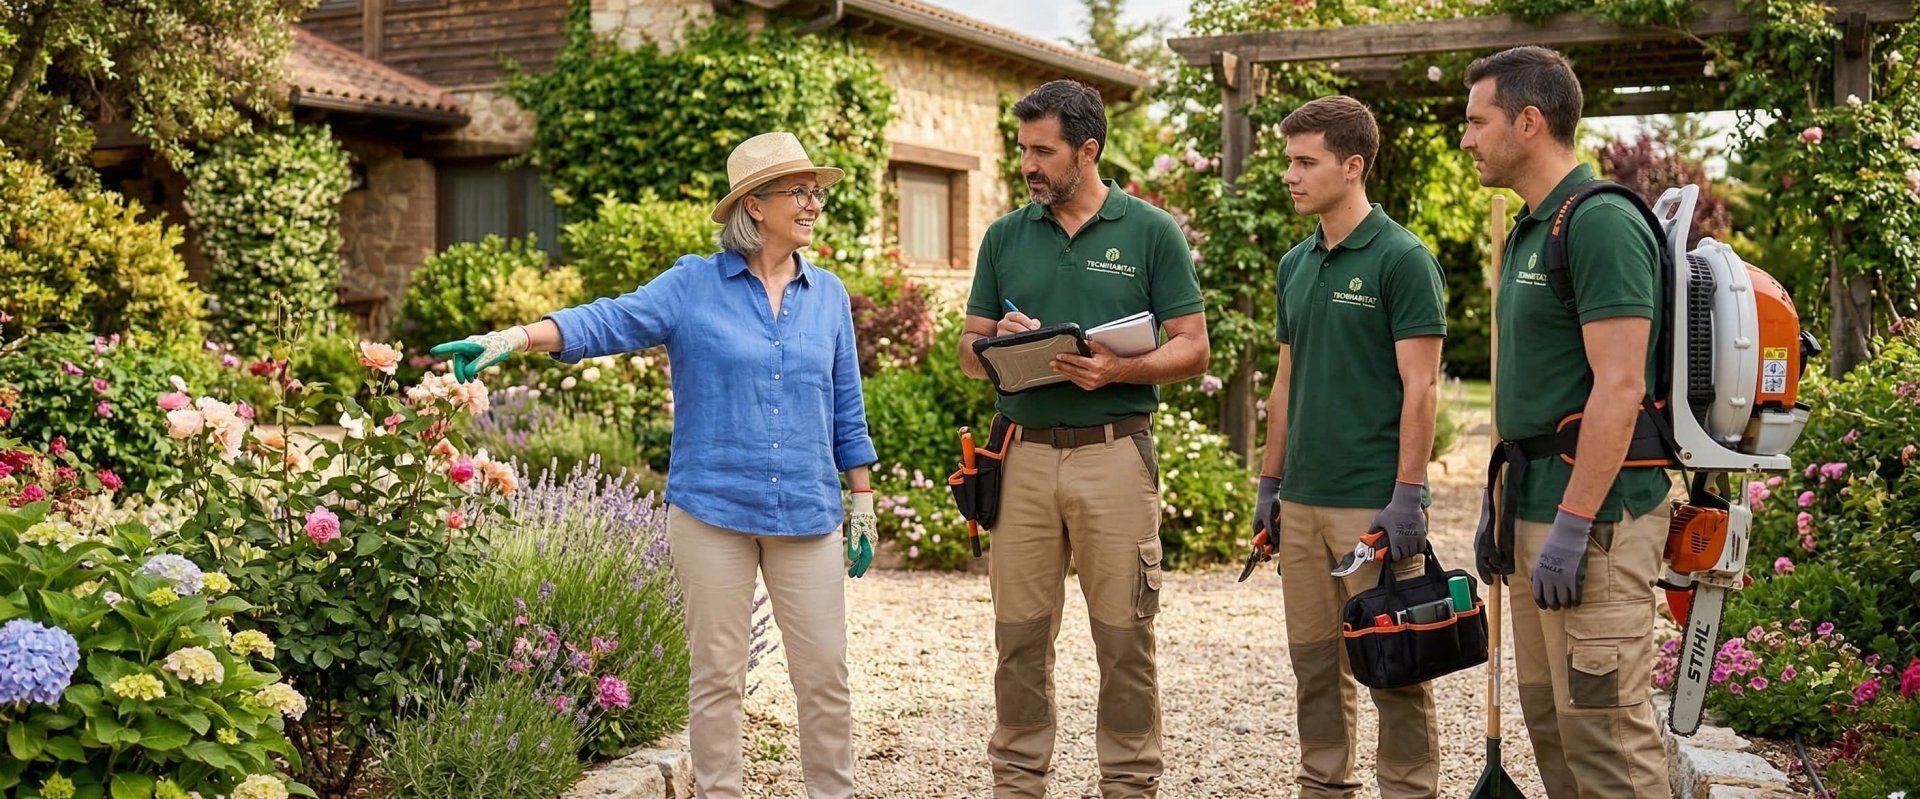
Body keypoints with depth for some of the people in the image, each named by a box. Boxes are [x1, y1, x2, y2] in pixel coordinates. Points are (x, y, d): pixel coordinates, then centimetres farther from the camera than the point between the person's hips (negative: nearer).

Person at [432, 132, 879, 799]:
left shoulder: (828, 295, 9)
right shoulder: (695, 284, 0)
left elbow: (846, 412, 14)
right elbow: (607, 321, -12)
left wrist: (863, 502, 13)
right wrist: (515, 338, -28)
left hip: (806, 514, 2)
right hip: (713, 510, -2)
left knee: (824, 673, 4)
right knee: (716, 674, 6)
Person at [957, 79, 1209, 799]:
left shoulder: (1151, 232, 1)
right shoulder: (1005, 237, 11)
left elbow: (1192, 349, -1)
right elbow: (969, 353, 14)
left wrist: (1118, 369, -18)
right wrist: (1003, 342, -9)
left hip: (1115, 450, -3)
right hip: (1025, 452, 3)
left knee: (1124, 638, 2)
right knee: (1021, 635, 7)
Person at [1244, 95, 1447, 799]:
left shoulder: (1402, 260, -9)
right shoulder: (1295, 265, 13)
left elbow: (1420, 386, -13)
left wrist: (1407, 496, -18)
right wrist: (1269, 484, 15)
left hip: (1374, 503, -7)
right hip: (1303, 502, 7)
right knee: (1314, 662, 13)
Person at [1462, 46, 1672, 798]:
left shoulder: (1600, 223, -15)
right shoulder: (1530, 229, 15)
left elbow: (1619, 387, -21)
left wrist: (1572, 525, -22)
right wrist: (1499, 501, 20)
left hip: (1592, 515, -10)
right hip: (1536, 508, 10)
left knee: (1603, 728, -6)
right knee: (1548, 718, 15)